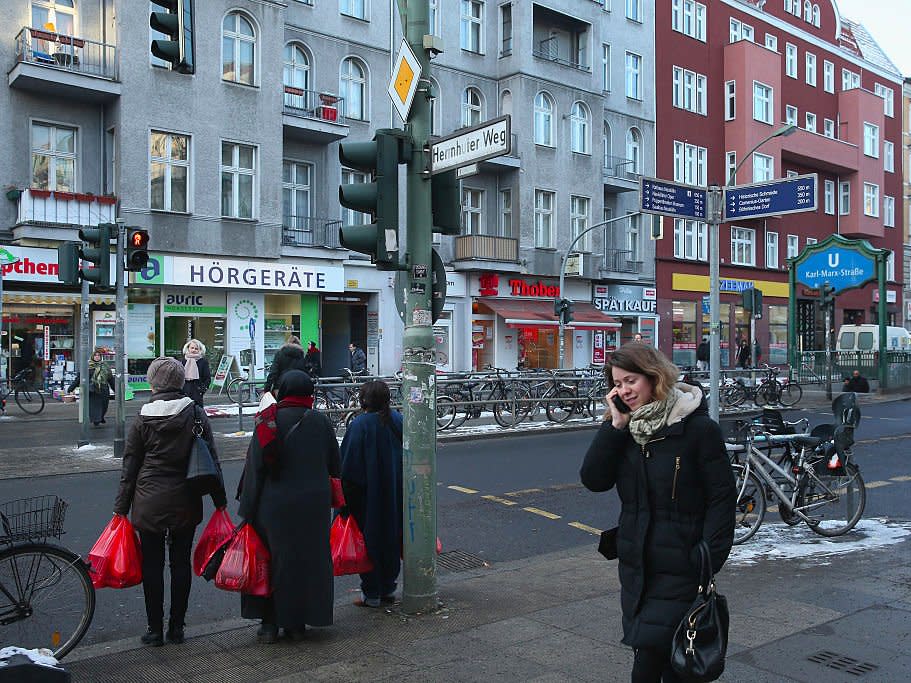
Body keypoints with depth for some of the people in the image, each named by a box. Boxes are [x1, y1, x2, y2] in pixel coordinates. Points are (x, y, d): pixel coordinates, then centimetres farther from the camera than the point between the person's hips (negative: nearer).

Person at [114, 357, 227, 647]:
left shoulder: (143, 419, -4)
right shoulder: (196, 414, -3)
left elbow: (130, 467, 0)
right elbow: (212, 461, -1)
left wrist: (121, 508, 7)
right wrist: (220, 501, 7)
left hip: (149, 503, -1)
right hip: (185, 502, 1)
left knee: (152, 565, 8)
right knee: (181, 563, 11)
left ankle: (155, 630, 15)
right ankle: (177, 628, 18)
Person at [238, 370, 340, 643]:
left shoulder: (267, 420, -5)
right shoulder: (320, 421, -3)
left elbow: (255, 466, -5)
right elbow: (335, 466, 2)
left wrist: (247, 508, 0)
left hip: (274, 505, 0)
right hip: (313, 505, 1)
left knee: (271, 560, 11)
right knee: (307, 559, 12)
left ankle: (269, 623, 15)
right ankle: (296, 623, 19)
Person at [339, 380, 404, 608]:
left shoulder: (359, 425, -16)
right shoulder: (397, 420, 0)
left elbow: (349, 466, -15)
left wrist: (345, 501, -7)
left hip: (368, 495, -5)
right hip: (395, 494, 6)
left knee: (369, 540, 5)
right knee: (391, 538, 15)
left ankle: (371, 594, 12)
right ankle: (388, 588, 25)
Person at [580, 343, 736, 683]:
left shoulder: (699, 428, -13)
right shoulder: (624, 428, 4)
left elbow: (722, 498, -10)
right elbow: (594, 480, -6)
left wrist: (708, 561, -15)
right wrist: (615, 425, -12)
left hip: (679, 568, -6)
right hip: (635, 564, 6)